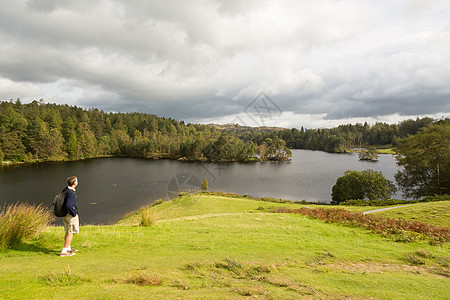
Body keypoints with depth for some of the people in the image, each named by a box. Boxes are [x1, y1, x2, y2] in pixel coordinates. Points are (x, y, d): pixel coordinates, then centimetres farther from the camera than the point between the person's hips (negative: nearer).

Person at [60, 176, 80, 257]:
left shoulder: (65, 189, 4)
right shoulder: (71, 194, -25)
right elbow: (68, 206, -34)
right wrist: (74, 214, -20)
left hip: (65, 214, 9)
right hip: (71, 216, -9)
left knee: (67, 232, 19)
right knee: (70, 233, 1)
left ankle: (68, 249, 32)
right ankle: (64, 252, 4)